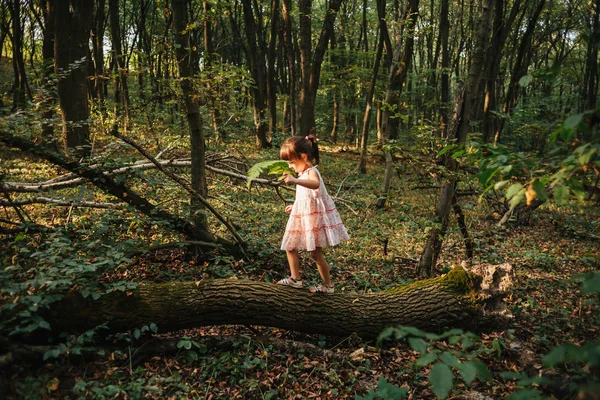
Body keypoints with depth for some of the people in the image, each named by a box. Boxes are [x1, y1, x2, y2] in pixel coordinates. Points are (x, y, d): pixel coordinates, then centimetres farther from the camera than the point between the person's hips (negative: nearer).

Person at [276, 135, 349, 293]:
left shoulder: (311, 172, -18)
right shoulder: (304, 173, 13)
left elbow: (315, 184, -45)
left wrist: (295, 180, -59)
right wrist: (294, 207, 25)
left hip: (313, 217, -10)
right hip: (303, 216, 10)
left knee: (316, 253, -1)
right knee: (289, 247, 11)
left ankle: (328, 285, 12)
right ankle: (295, 279, 22)